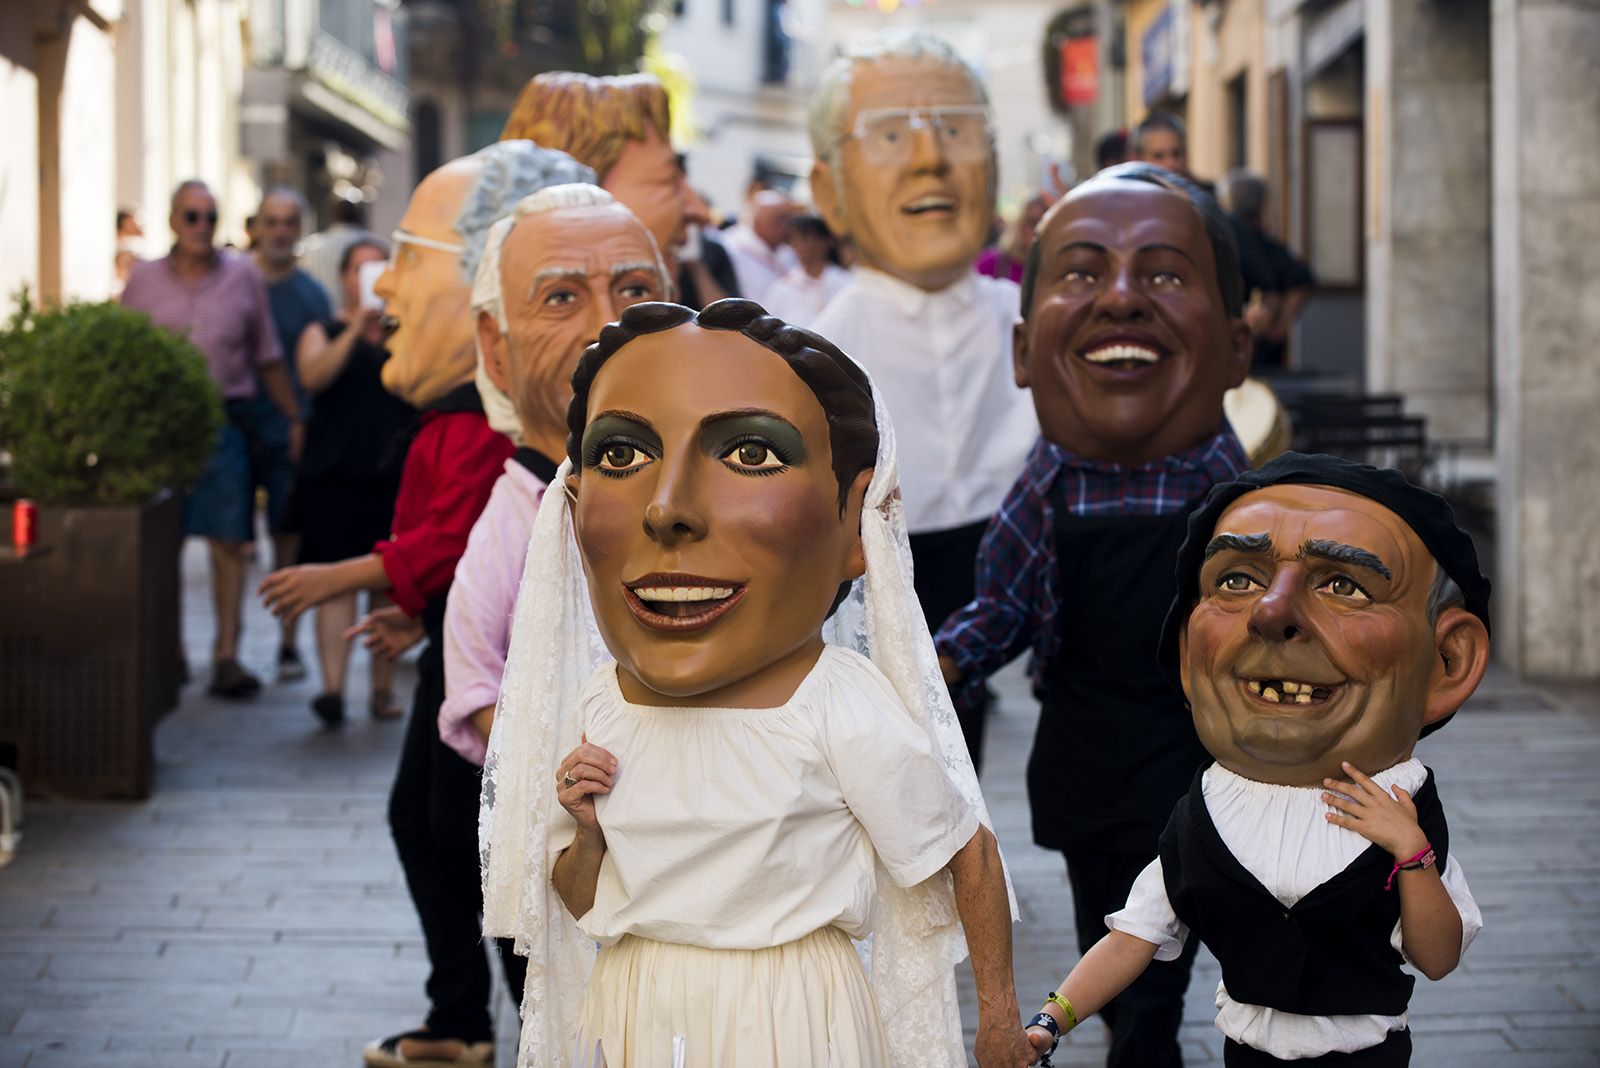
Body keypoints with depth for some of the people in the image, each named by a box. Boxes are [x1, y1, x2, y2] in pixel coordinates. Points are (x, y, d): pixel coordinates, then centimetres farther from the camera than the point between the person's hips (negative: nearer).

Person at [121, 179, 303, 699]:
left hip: (225, 420, 0)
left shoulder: (243, 276, 7)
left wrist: (293, 418, 10)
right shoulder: (143, 279, 6)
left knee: (228, 543, -4)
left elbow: (268, 358, 12)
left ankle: (226, 656, -1)